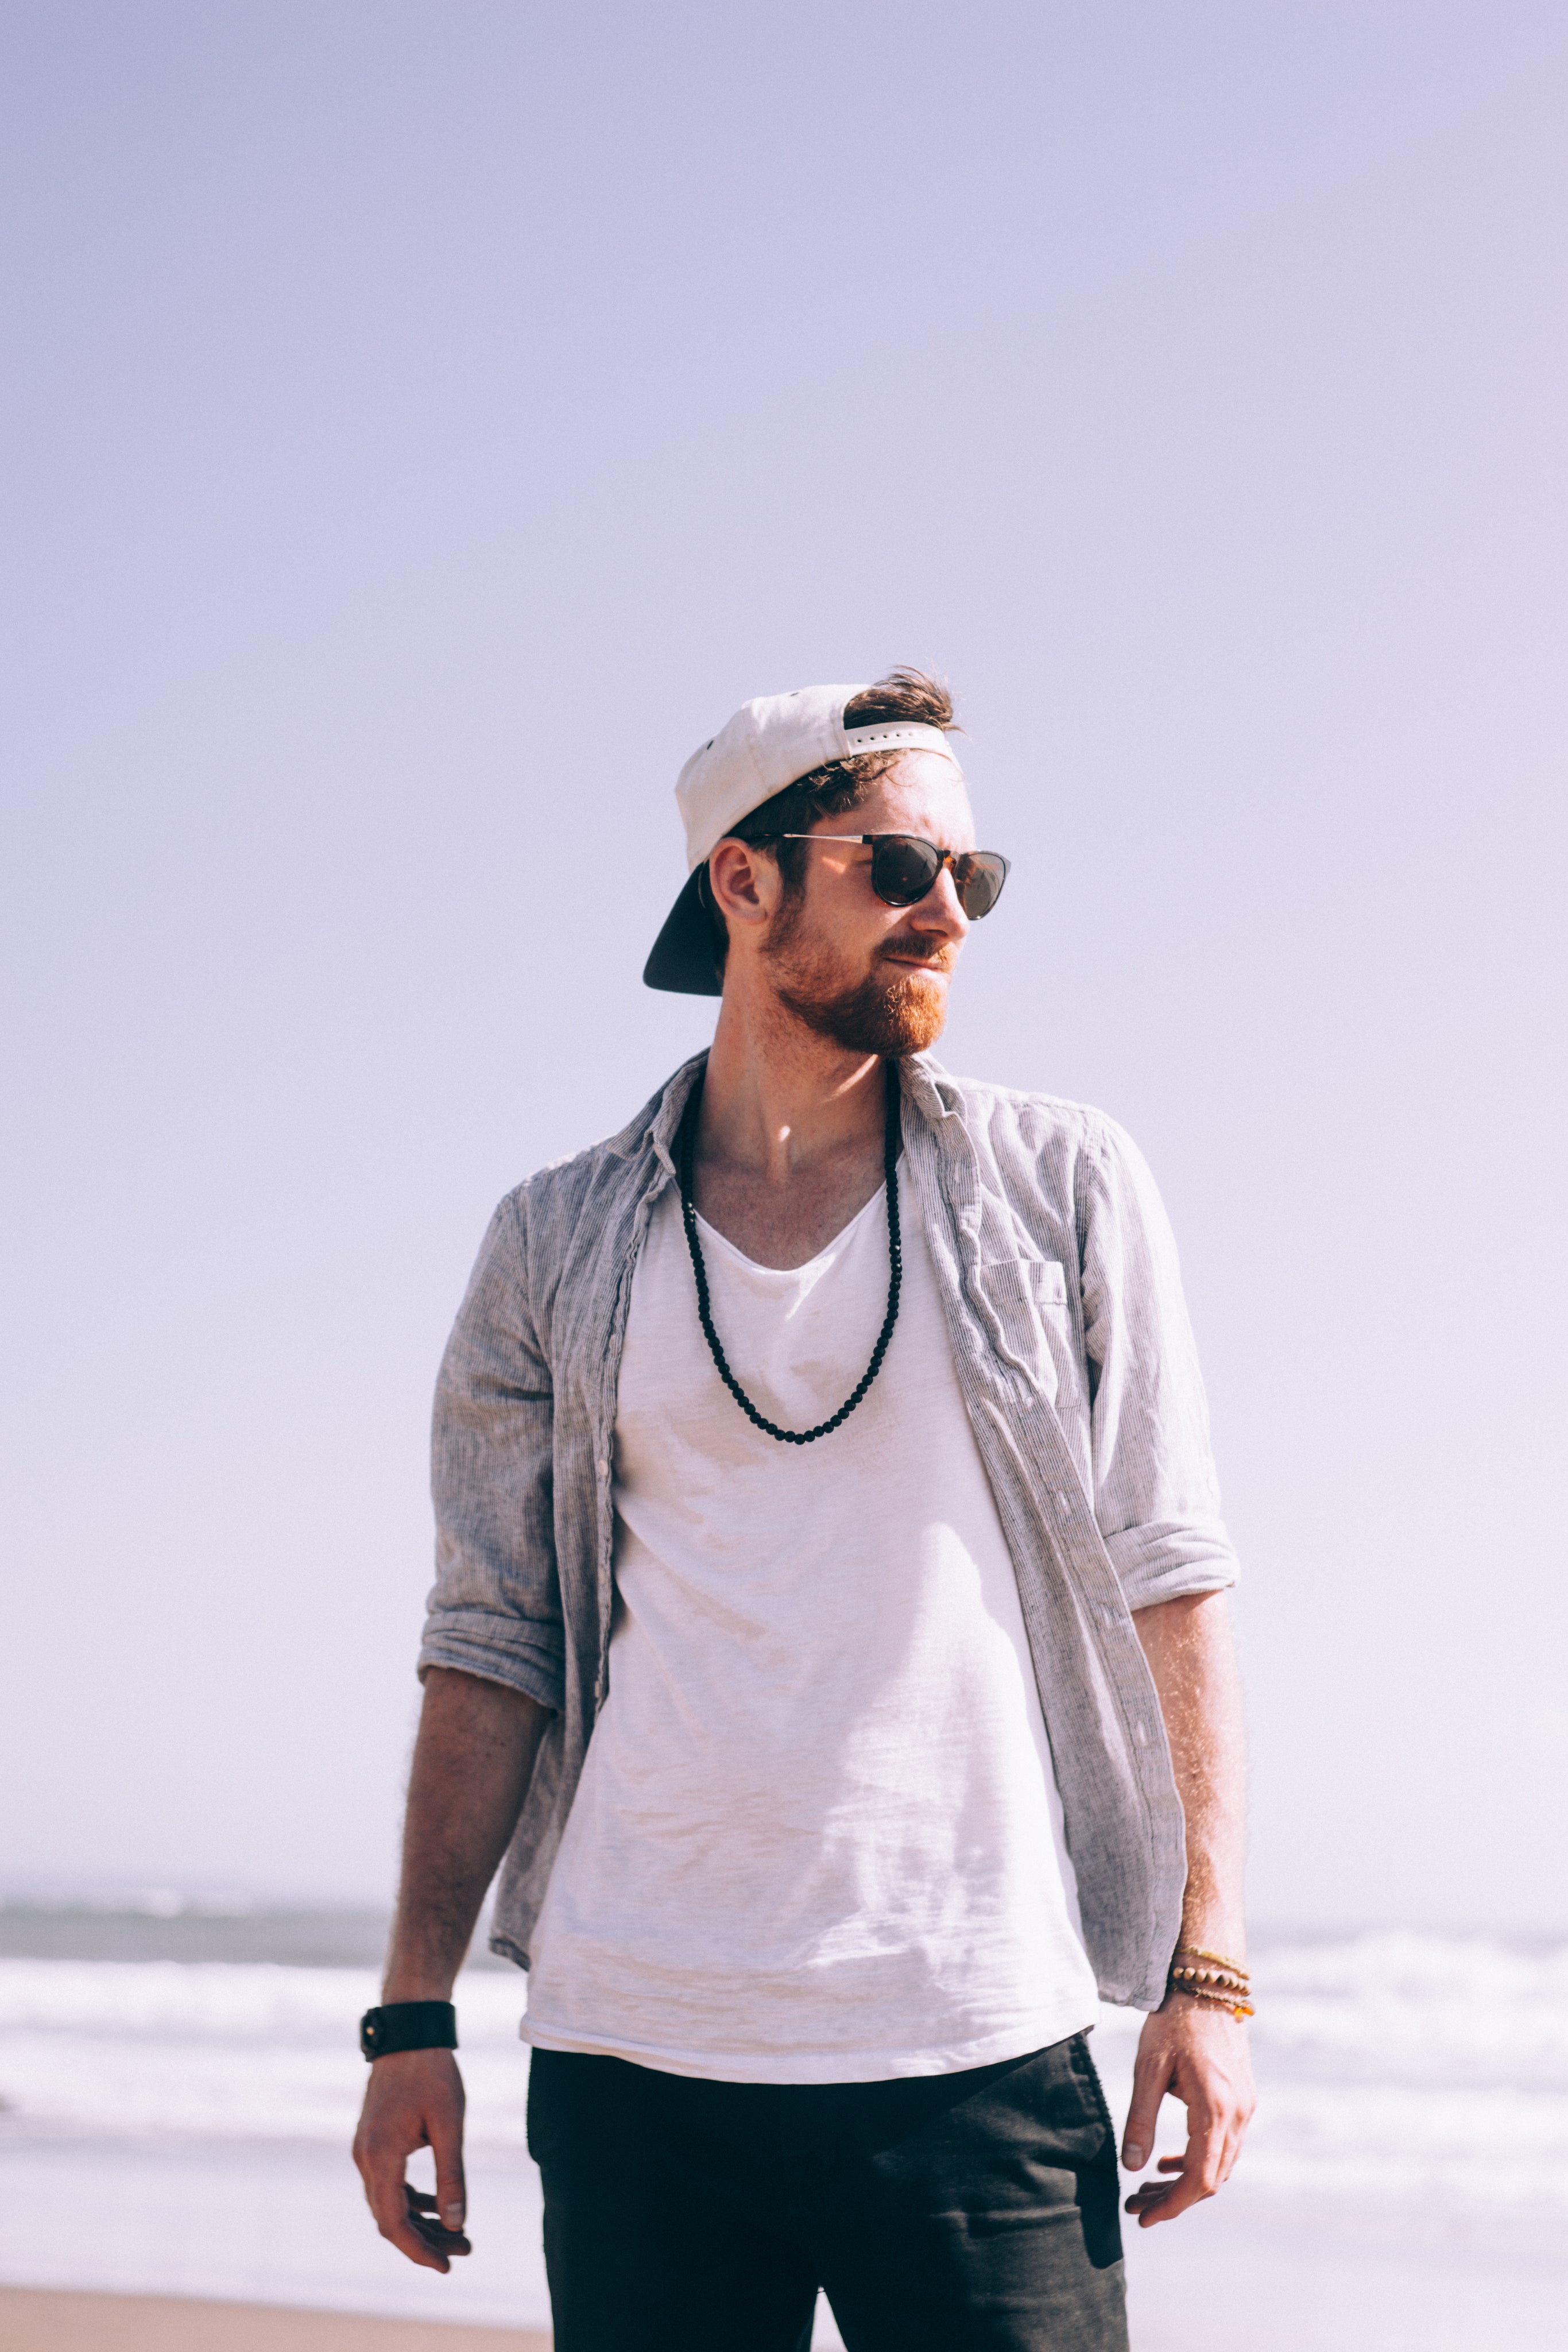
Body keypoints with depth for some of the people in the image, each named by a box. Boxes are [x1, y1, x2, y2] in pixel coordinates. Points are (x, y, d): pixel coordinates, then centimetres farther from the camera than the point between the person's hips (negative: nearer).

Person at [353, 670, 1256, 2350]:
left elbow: (1168, 1580, 4)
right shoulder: (558, 1248, 8)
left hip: (979, 2049, -1)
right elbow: (490, 1642, 9)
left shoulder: (1062, 1188, 6)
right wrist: (412, 2018, 4)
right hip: (634, 2055, 1)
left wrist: (1205, 1973, -3)